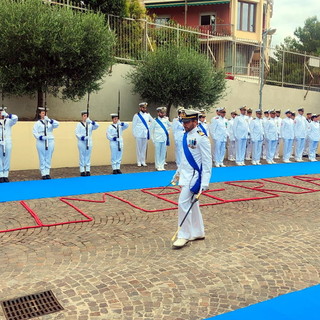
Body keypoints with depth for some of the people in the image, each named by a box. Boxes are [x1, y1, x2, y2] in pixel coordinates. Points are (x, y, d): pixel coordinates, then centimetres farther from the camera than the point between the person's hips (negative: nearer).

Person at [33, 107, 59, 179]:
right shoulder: (37, 123, 3)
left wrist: (50, 120, -21)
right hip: (41, 142, -2)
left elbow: (57, 124, -6)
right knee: (42, 158, 0)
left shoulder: (50, 122, 11)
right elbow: (35, 132, -4)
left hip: (50, 142, 3)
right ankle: (43, 174, 4)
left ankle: (47, 173, 13)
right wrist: (39, 137, -20)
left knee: (48, 158, 6)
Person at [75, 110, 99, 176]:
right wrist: (81, 137, -22)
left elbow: (97, 126, -7)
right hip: (82, 142, -3)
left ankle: (88, 170, 12)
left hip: (89, 142, 3)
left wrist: (93, 122, -25)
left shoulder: (90, 124, 9)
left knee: (88, 156, 6)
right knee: (82, 156, 2)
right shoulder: (79, 124, 1)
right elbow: (77, 133, -5)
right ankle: (82, 171, 6)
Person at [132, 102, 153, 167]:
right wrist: (134, 134, -2)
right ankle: (139, 162, 9)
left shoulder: (148, 115, 8)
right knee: (139, 148, 1)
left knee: (144, 148, 6)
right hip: (139, 134, -3)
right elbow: (134, 125, 1)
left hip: (146, 134, 3)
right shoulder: (136, 115, -1)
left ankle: (143, 161, 12)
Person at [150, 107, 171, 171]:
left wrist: (167, 130, 11)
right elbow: (151, 130, 4)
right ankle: (158, 166, 11)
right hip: (158, 139, -3)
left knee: (163, 153, 5)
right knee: (157, 153, 2)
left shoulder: (166, 120, 6)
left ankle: (162, 166, 13)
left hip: (165, 139, 3)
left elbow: (170, 126, 25)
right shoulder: (155, 121, -1)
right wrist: (152, 138, 2)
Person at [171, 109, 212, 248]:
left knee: (183, 204, -9)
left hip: (194, 176, -8)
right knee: (192, 205, 15)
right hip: (185, 175, 8)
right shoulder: (186, 135, 9)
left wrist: (205, 183, -19)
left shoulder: (201, 138, -16)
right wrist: (178, 172, 22)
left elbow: (207, 162, -16)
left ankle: (184, 236, 4)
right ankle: (198, 233, 28)